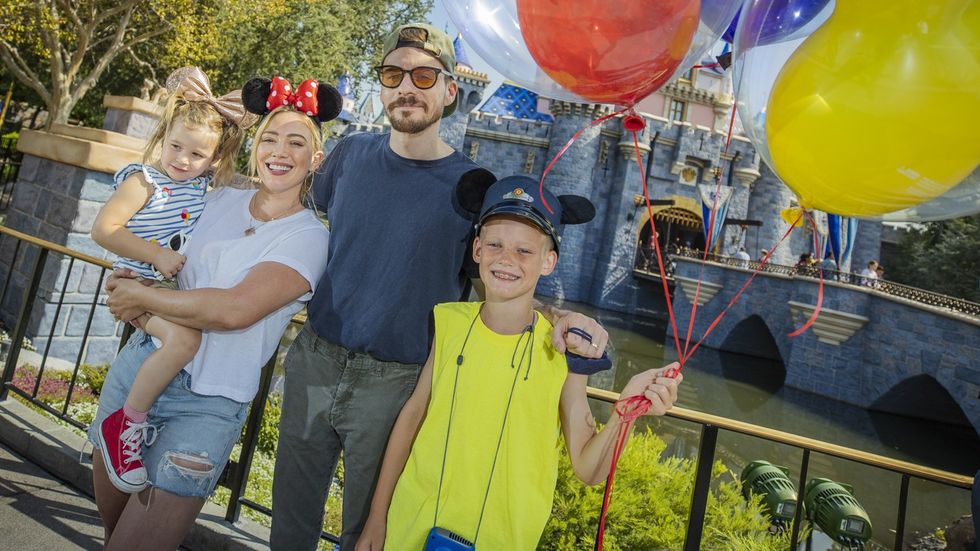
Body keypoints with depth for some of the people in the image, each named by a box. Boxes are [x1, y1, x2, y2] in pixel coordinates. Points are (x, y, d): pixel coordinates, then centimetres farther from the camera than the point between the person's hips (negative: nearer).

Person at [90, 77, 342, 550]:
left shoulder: (309, 237, -11)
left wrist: (141, 297, -14)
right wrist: (126, 284, -2)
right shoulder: (220, 200, 7)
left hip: (206, 404, -5)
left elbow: (234, 309, -24)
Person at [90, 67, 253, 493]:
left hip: (183, 285, 8)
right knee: (183, 337, -31)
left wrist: (241, 122, -2)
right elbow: (103, 229, -17)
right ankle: (124, 424, -16)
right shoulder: (143, 180, -10)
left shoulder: (203, 181, 6)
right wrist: (157, 256, -21)